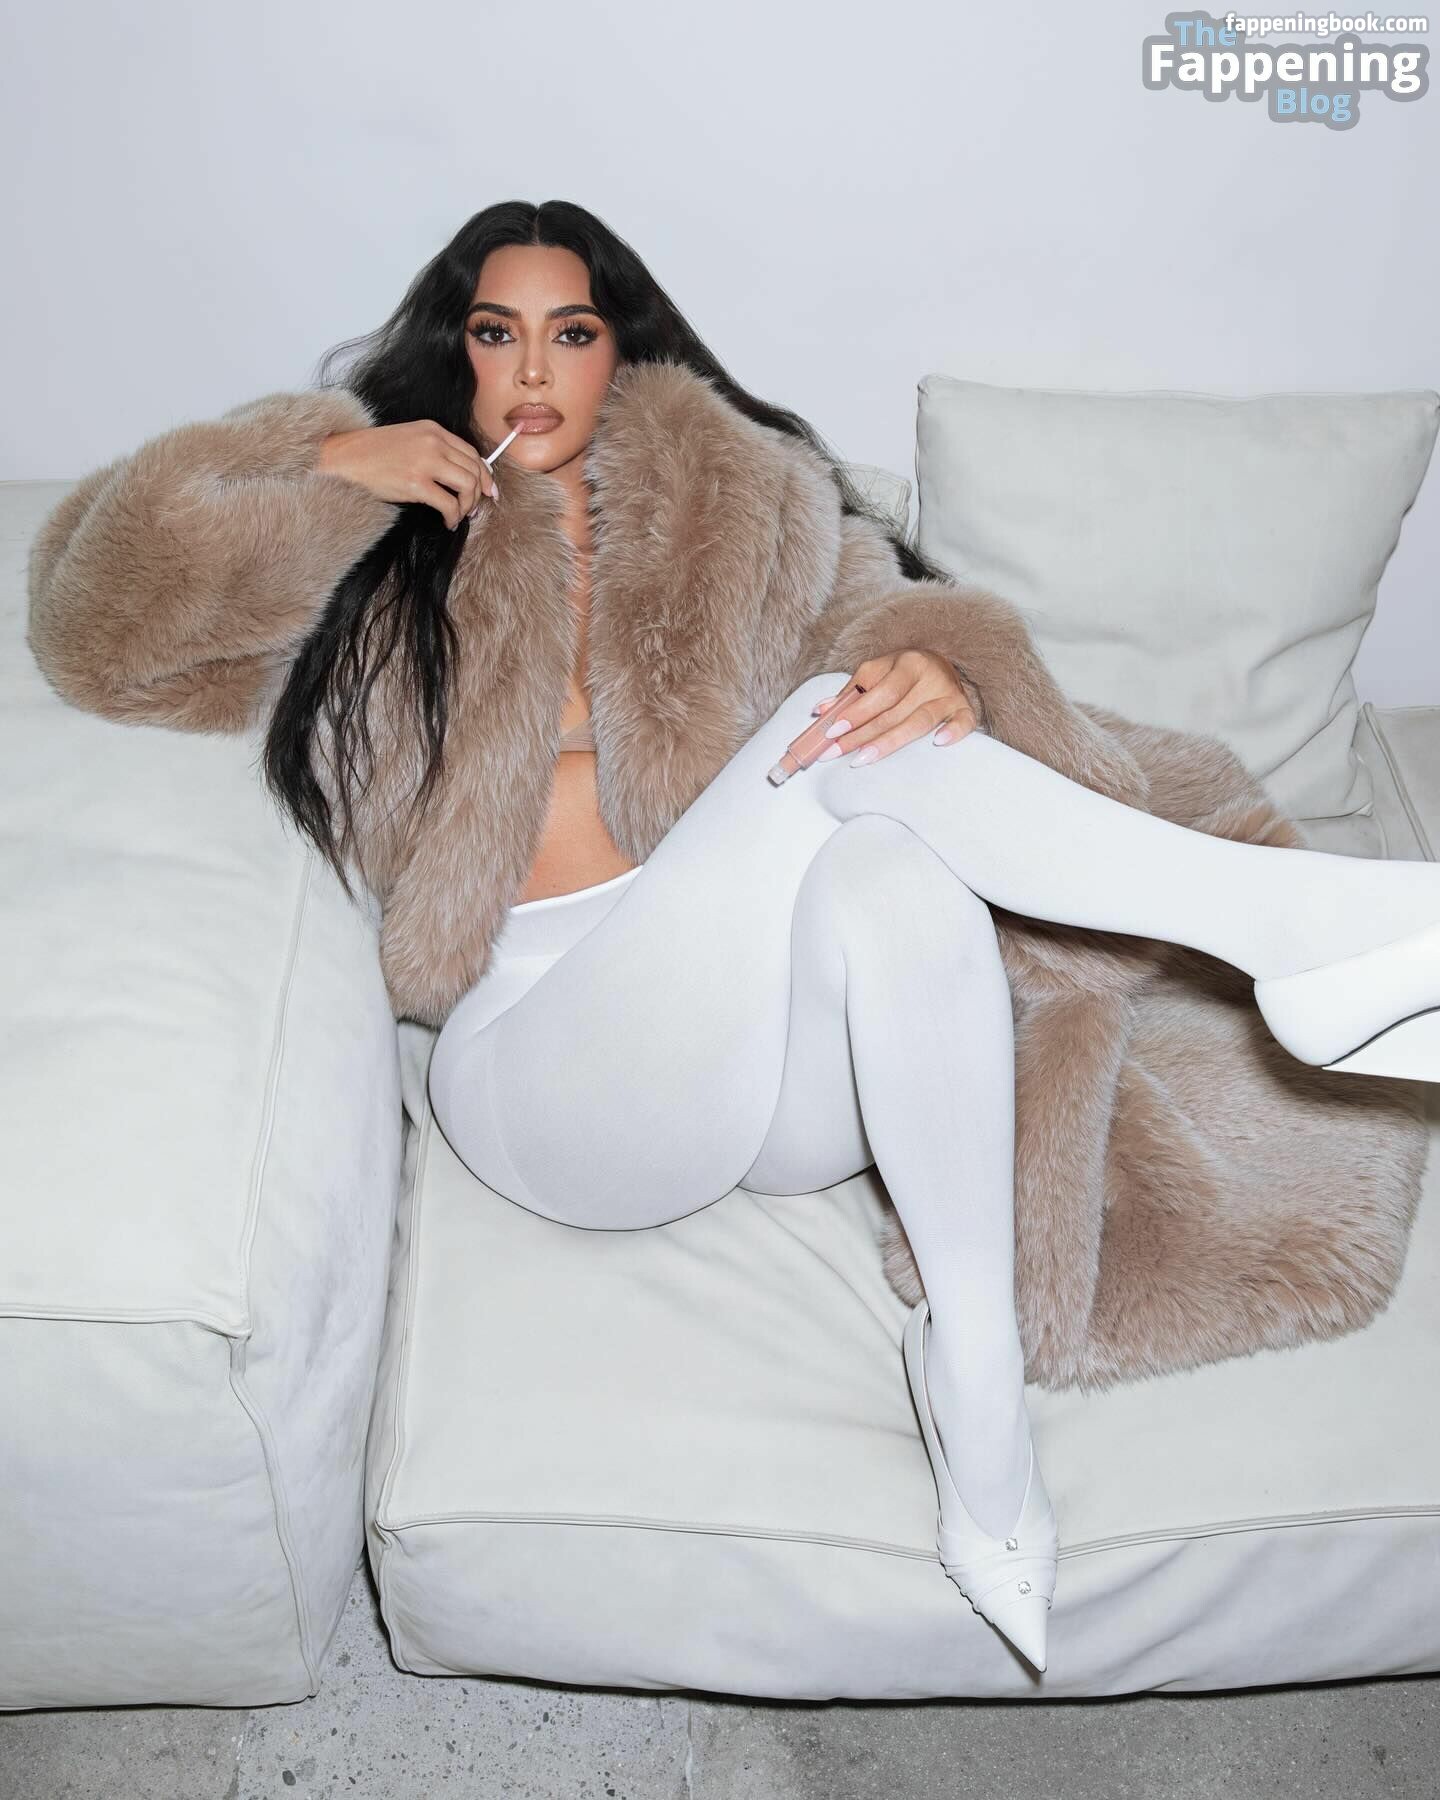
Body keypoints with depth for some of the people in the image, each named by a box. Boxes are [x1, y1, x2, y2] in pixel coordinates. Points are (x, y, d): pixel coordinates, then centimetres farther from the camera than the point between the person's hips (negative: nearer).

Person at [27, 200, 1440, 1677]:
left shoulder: (728, 514, 19)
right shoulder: (384, 562, 17)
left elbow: (888, 615, 7)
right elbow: (103, 619, 11)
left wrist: (942, 677, -19)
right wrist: (323, 468, 0)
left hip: (807, 1073, 2)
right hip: (549, 1049, -2)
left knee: (889, 866, -34)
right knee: (830, 744, -26)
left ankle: (976, 1383, -29)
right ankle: (1303, 923, -28)